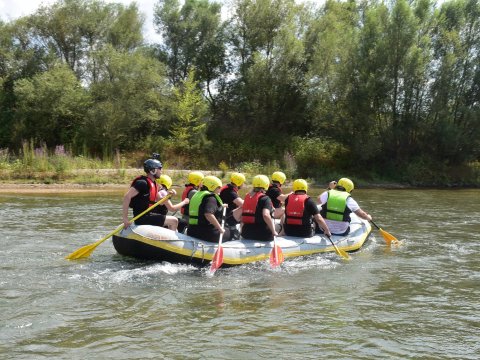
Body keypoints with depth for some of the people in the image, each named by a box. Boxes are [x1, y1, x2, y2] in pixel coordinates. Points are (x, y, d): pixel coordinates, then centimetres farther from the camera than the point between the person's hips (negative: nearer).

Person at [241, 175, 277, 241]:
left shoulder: (247, 197, 10)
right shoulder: (265, 199, -11)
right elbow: (266, 215, -28)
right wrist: (273, 231, -20)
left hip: (246, 234, 7)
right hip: (263, 234, -7)